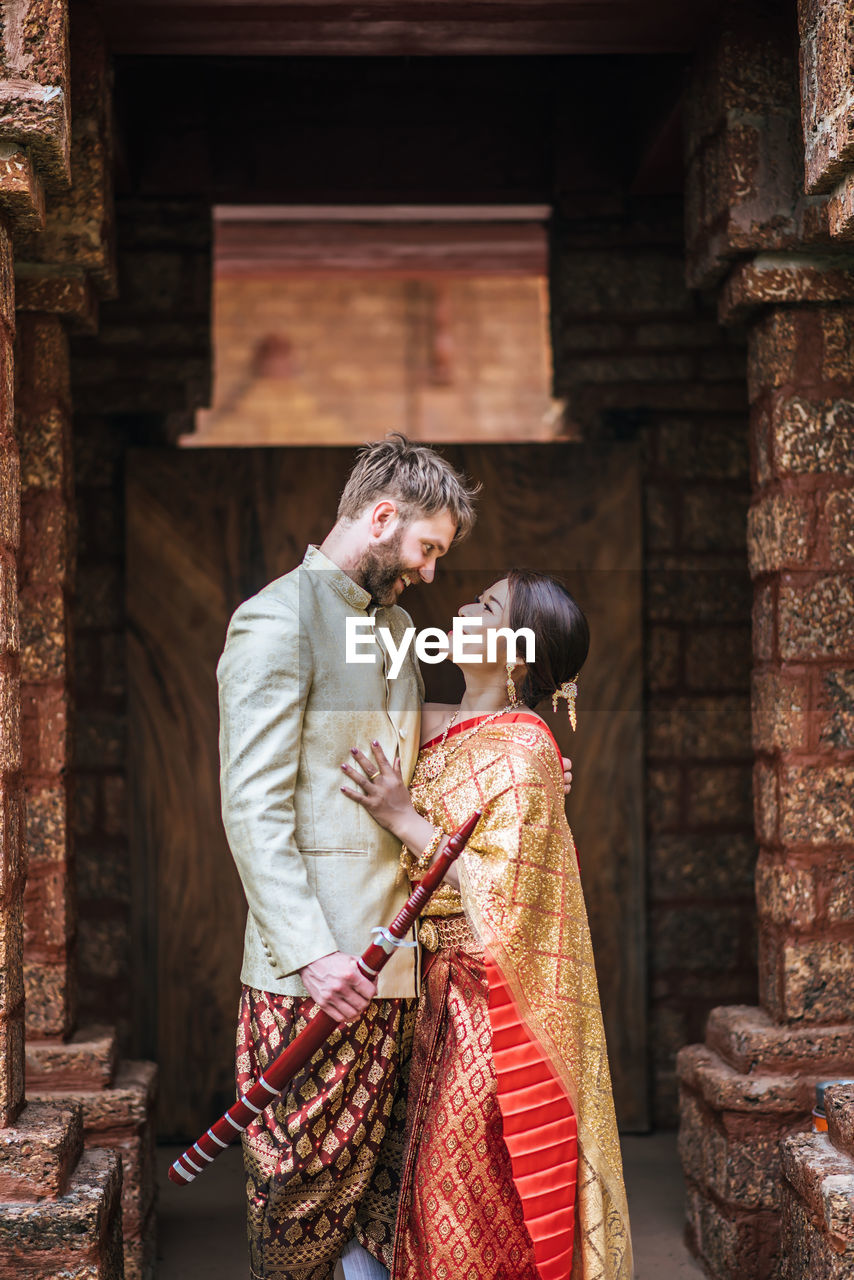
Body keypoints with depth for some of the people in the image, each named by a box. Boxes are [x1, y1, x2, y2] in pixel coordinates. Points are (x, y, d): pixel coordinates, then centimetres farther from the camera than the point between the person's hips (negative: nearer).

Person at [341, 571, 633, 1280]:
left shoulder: (520, 749, -14)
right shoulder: (432, 730, 9)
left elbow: (504, 892, -21)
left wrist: (404, 818, -18)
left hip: (492, 1004, -7)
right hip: (445, 990, 8)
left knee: (472, 1199, -2)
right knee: (439, 1188, 13)